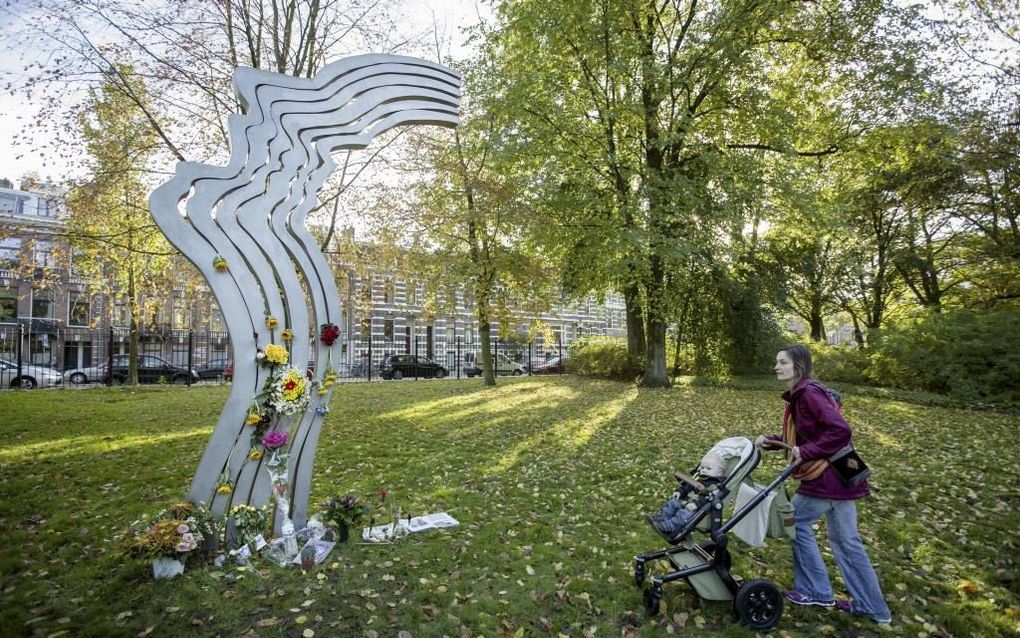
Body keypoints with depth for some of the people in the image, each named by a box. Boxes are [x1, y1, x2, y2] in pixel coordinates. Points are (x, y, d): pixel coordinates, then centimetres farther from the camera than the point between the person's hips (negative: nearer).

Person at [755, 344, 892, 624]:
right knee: (845, 540, 18)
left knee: (795, 522, 5)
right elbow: (801, 437, 17)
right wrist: (770, 441, 4)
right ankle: (872, 606, 30)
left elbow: (840, 431, -28)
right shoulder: (798, 395, 10)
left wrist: (805, 453, -23)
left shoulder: (809, 392, -20)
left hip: (828, 476, -10)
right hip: (838, 474, 10)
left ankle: (816, 591, 19)